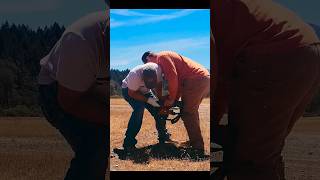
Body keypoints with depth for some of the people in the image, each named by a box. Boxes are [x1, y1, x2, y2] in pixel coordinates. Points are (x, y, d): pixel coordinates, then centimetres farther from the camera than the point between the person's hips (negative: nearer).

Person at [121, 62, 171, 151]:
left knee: (158, 109, -5)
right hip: (129, 90, -5)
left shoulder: (157, 69, -28)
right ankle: (128, 142, -26)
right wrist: (148, 100, -34)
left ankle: (163, 136, 16)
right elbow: (132, 93, -28)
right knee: (139, 108, -28)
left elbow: (159, 84, -11)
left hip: (144, 91, 5)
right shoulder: (135, 75, -41)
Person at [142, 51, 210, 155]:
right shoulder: (167, 57, 28)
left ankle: (198, 148, -13)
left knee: (187, 113, -9)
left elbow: (172, 77, -14)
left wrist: (171, 99, -6)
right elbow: (179, 80, 21)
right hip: (205, 77, 10)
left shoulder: (162, 57, -2)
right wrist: (175, 99, 11)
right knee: (191, 112, 21)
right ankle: (195, 142, 26)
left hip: (196, 79, -10)